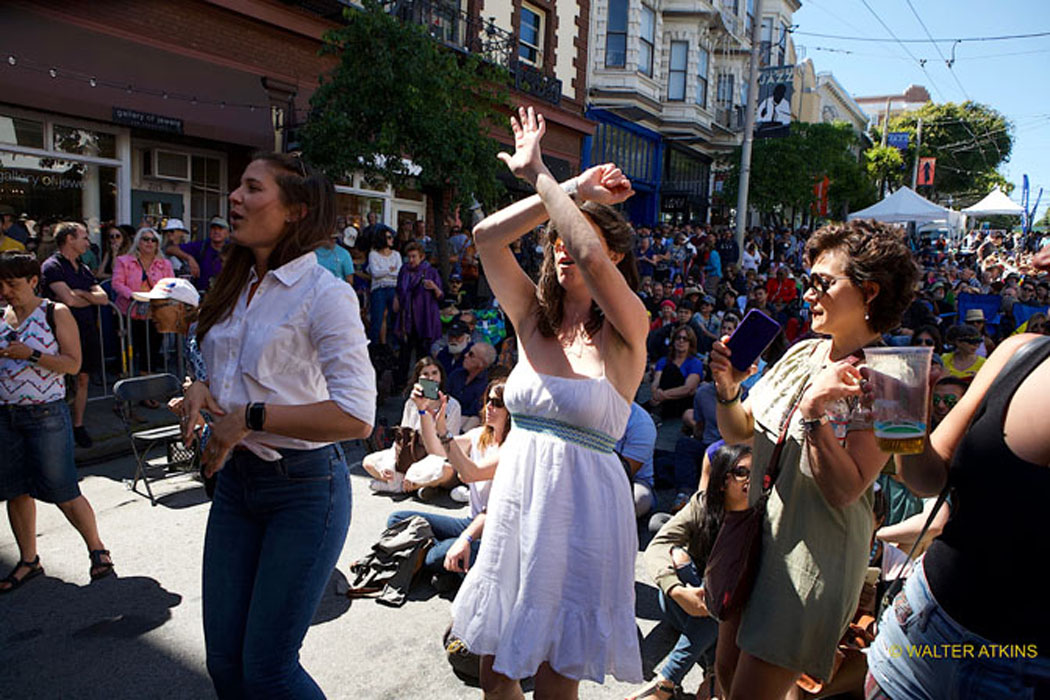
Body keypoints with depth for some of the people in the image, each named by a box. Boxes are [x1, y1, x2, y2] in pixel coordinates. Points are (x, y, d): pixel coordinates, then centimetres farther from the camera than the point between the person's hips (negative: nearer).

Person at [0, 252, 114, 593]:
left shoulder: (56, 313, -3)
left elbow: (73, 363, -10)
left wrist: (31, 354, -21)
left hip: (46, 414, -5)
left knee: (63, 490, -3)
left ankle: (98, 550, 13)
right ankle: (29, 561, 25)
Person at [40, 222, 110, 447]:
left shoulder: (83, 269, 16)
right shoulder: (52, 266, -7)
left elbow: (104, 298, 7)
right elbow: (69, 300, -18)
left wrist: (79, 294, -9)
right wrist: (92, 298, 0)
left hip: (87, 330, 7)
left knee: (83, 378, 10)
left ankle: (78, 426, 18)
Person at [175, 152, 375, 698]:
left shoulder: (325, 294, -16)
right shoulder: (236, 288, 9)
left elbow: (357, 417, -24)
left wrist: (250, 417, -20)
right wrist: (200, 390, 0)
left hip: (304, 487, -7)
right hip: (234, 481, 7)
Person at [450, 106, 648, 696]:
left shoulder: (627, 329, -10)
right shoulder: (533, 315, 3)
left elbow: (591, 258, -30)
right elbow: (488, 235, -10)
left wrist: (538, 174, -20)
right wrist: (574, 189, -11)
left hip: (582, 503, -4)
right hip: (516, 495, 5)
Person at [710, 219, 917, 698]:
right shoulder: (802, 353, 4)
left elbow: (844, 489, -22)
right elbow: (737, 432, 7)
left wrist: (812, 411, -31)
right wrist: (727, 390, -11)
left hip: (812, 557, -7)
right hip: (755, 533, 7)